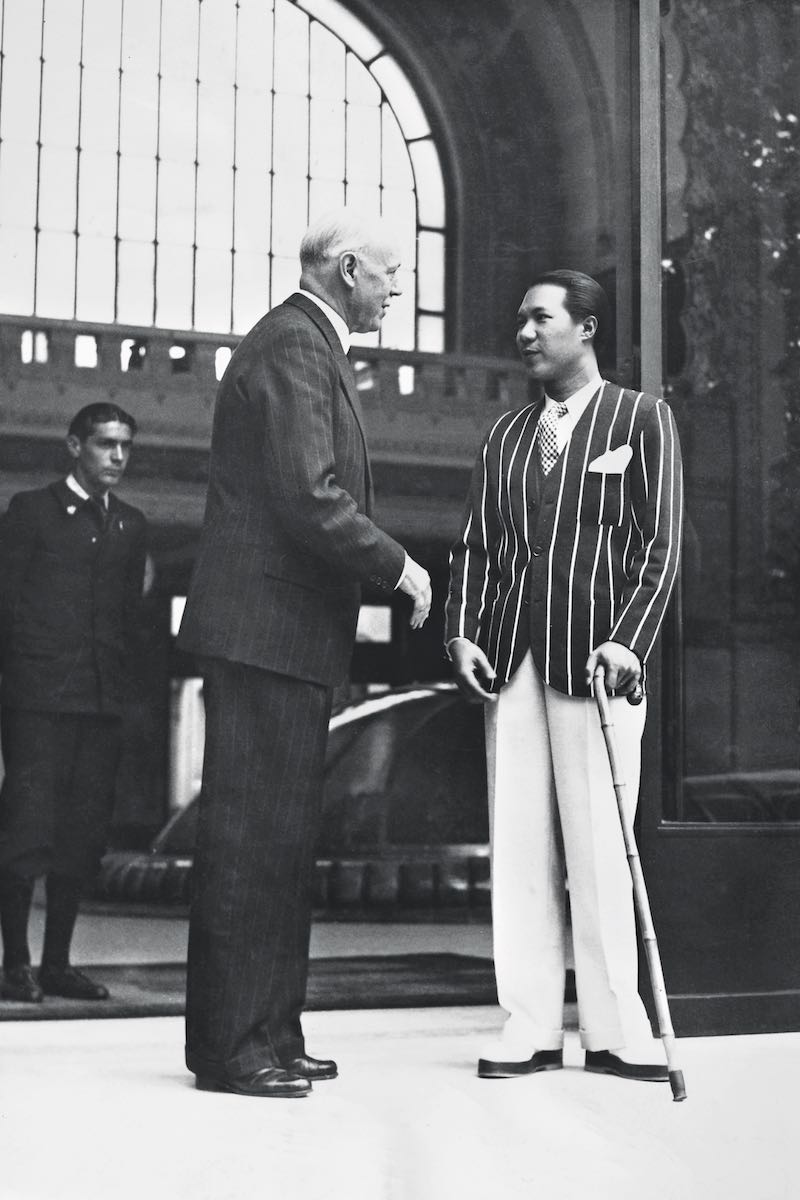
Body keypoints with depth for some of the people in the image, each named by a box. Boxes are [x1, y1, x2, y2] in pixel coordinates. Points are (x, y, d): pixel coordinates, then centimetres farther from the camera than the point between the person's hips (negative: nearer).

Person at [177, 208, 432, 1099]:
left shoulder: (307, 345, 22)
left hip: (282, 633, 11)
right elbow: (308, 497, -22)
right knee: (251, 838, -7)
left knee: (281, 841, 13)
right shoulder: (293, 346, -12)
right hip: (267, 629, -11)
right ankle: (233, 1046, -1)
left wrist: (381, 569, 14)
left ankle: (268, 1035, 20)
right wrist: (396, 566, -10)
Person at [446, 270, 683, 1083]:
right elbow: (476, 545, 16)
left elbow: (662, 544, -1)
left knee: (598, 848, -5)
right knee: (517, 848, 2)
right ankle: (530, 1026, 7)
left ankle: (613, 1030, 4)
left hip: (596, 656, -4)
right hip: (510, 658, 4)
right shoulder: (504, 435, 19)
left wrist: (628, 639, -13)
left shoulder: (640, 420, 7)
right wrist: (461, 632, 1)